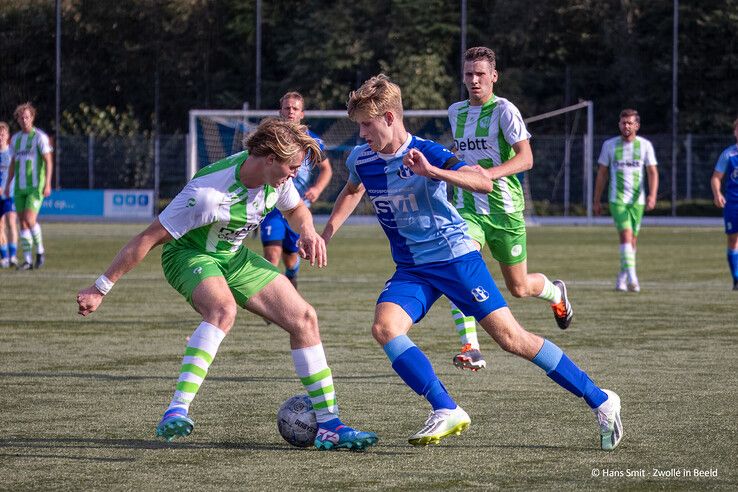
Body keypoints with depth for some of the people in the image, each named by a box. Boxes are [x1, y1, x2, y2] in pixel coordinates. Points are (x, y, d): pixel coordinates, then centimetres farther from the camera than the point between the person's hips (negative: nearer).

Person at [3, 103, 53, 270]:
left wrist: (47, 184, -19)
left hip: (35, 187, -6)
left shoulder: (40, 137, -7)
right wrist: (8, 185, 13)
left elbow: (48, 161, -10)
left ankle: (40, 250, 3)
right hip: (20, 187, 6)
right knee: (23, 223, 2)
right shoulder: (15, 139, 12)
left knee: (29, 219, -18)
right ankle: (28, 260, 6)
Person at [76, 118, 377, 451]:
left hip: (234, 256, 8)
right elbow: (149, 238, -30)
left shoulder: (276, 175, -12)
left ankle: (328, 426, 6)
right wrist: (100, 289, -27)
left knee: (303, 318, -2)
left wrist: (307, 232, -13)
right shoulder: (209, 192, -35)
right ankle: (175, 413, -44)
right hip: (189, 255, -8)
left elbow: (295, 210, 12)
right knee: (223, 308, -39)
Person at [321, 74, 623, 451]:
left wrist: (432, 172, -40)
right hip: (411, 268, 5)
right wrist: (324, 235, 21)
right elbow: (352, 191, 26)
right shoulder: (361, 160, 0)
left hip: (455, 257, -5)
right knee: (384, 327, -23)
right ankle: (446, 412, -21)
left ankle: (600, 401, 2)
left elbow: (484, 183, -30)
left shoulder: (425, 153, -16)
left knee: (510, 338, -9)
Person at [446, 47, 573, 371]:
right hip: (467, 208, 4)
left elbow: (526, 159, -20)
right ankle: (470, 349, -25)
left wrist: (487, 173, -33)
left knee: (519, 288, 8)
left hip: (504, 210, -4)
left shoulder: (504, 110, -10)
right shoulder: (455, 112, 10)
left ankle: (556, 293, 45)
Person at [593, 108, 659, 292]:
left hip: (637, 200, 2)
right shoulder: (610, 145, 3)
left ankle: (622, 278, 22)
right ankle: (632, 277, -25)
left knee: (632, 239, 7)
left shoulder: (645, 145, 3)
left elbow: (652, 172, -1)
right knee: (626, 234, -18)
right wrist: (596, 201, 8)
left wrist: (652, 195, -17)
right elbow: (601, 174, 9)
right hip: (617, 199, -2)